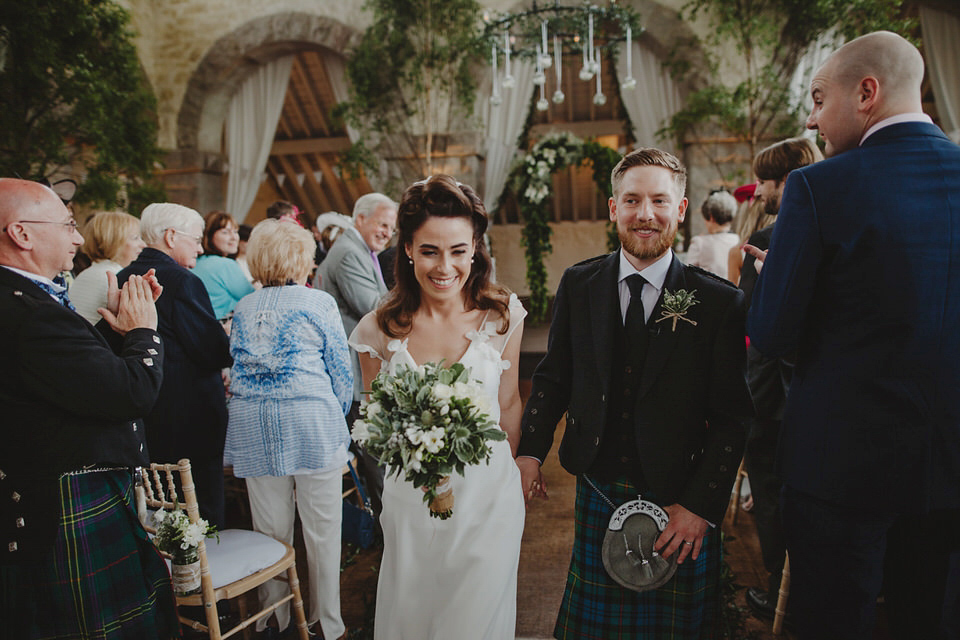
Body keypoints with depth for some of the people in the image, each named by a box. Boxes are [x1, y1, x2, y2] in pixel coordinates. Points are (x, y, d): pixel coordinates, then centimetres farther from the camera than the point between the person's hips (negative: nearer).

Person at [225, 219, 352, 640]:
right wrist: (337, 415, 16)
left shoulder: (242, 309, 10)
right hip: (312, 422, -4)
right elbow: (342, 372, 1)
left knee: (270, 530, 14)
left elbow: (236, 370, 18)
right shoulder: (319, 303, -2)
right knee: (322, 530, 7)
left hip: (253, 426, 5)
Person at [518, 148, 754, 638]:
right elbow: (553, 376, 7)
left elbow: (732, 418, -7)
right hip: (597, 493, 2)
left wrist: (701, 506, -10)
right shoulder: (578, 285, 0)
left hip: (680, 507, -2)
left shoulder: (720, 303, -9)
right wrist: (531, 451, -3)